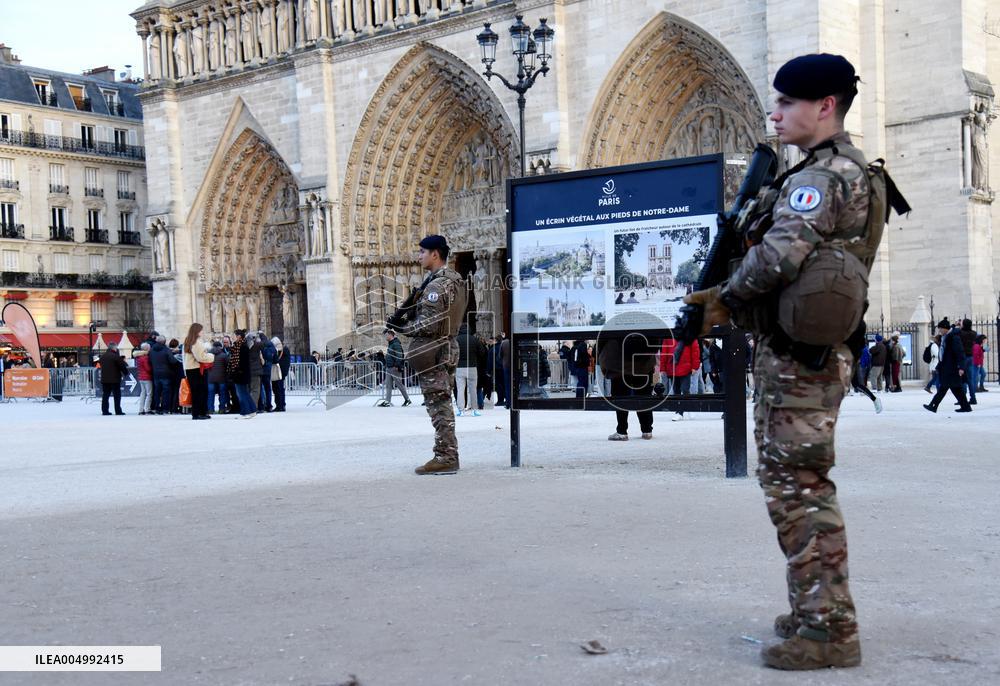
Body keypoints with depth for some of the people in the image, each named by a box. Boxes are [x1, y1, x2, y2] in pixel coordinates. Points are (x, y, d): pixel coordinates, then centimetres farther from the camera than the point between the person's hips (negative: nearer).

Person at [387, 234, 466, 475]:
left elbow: (428, 325, -21)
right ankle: (448, 456, 18)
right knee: (443, 405, 14)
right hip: (448, 347, 10)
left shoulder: (437, 285, -17)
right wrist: (406, 319, 10)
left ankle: (444, 458, -5)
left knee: (438, 405, -7)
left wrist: (402, 327, -8)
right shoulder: (455, 281, 14)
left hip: (432, 352, -10)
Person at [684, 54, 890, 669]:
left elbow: (779, 254, -25)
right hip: (805, 350, 10)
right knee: (797, 482, 16)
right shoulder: (848, 172, 19)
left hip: (798, 356, -10)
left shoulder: (825, 175, -13)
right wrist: (730, 306, 10)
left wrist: (726, 298, -8)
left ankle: (829, 631, -2)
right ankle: (818, 612, 25)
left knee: (797, 486, -7)